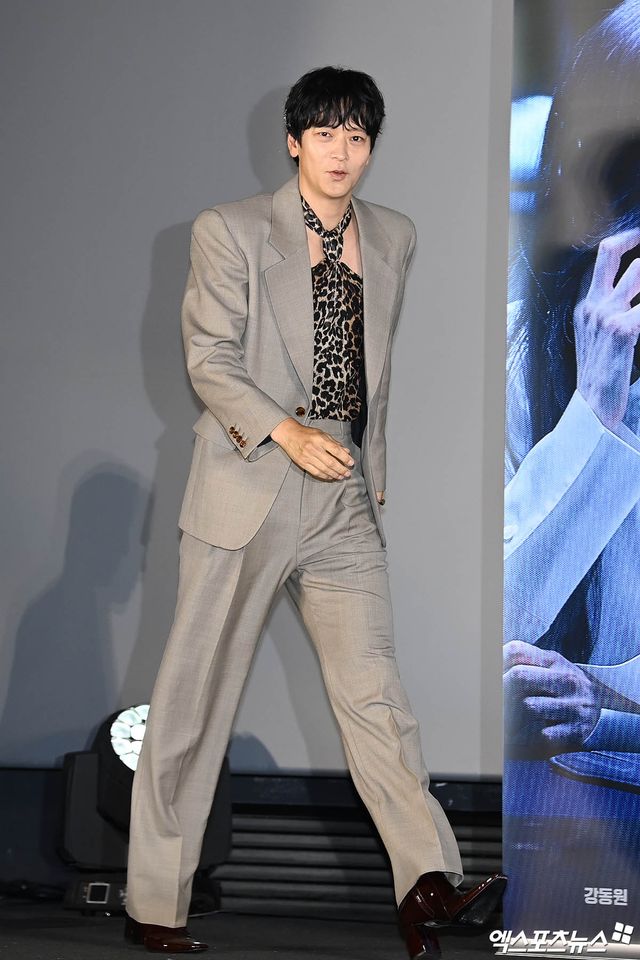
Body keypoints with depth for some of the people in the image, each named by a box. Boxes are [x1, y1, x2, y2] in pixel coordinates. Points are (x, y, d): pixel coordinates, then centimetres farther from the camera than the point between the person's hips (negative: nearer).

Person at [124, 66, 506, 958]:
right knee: (195, 699, 2)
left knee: (375, 687, -6)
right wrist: (285, 431, -23)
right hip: (246, 490, -4)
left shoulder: (393, 238, 12)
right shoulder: (230, 231, -2)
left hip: (344, 500, 4)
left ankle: (429, 886, -12)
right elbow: (209, 358, -8)